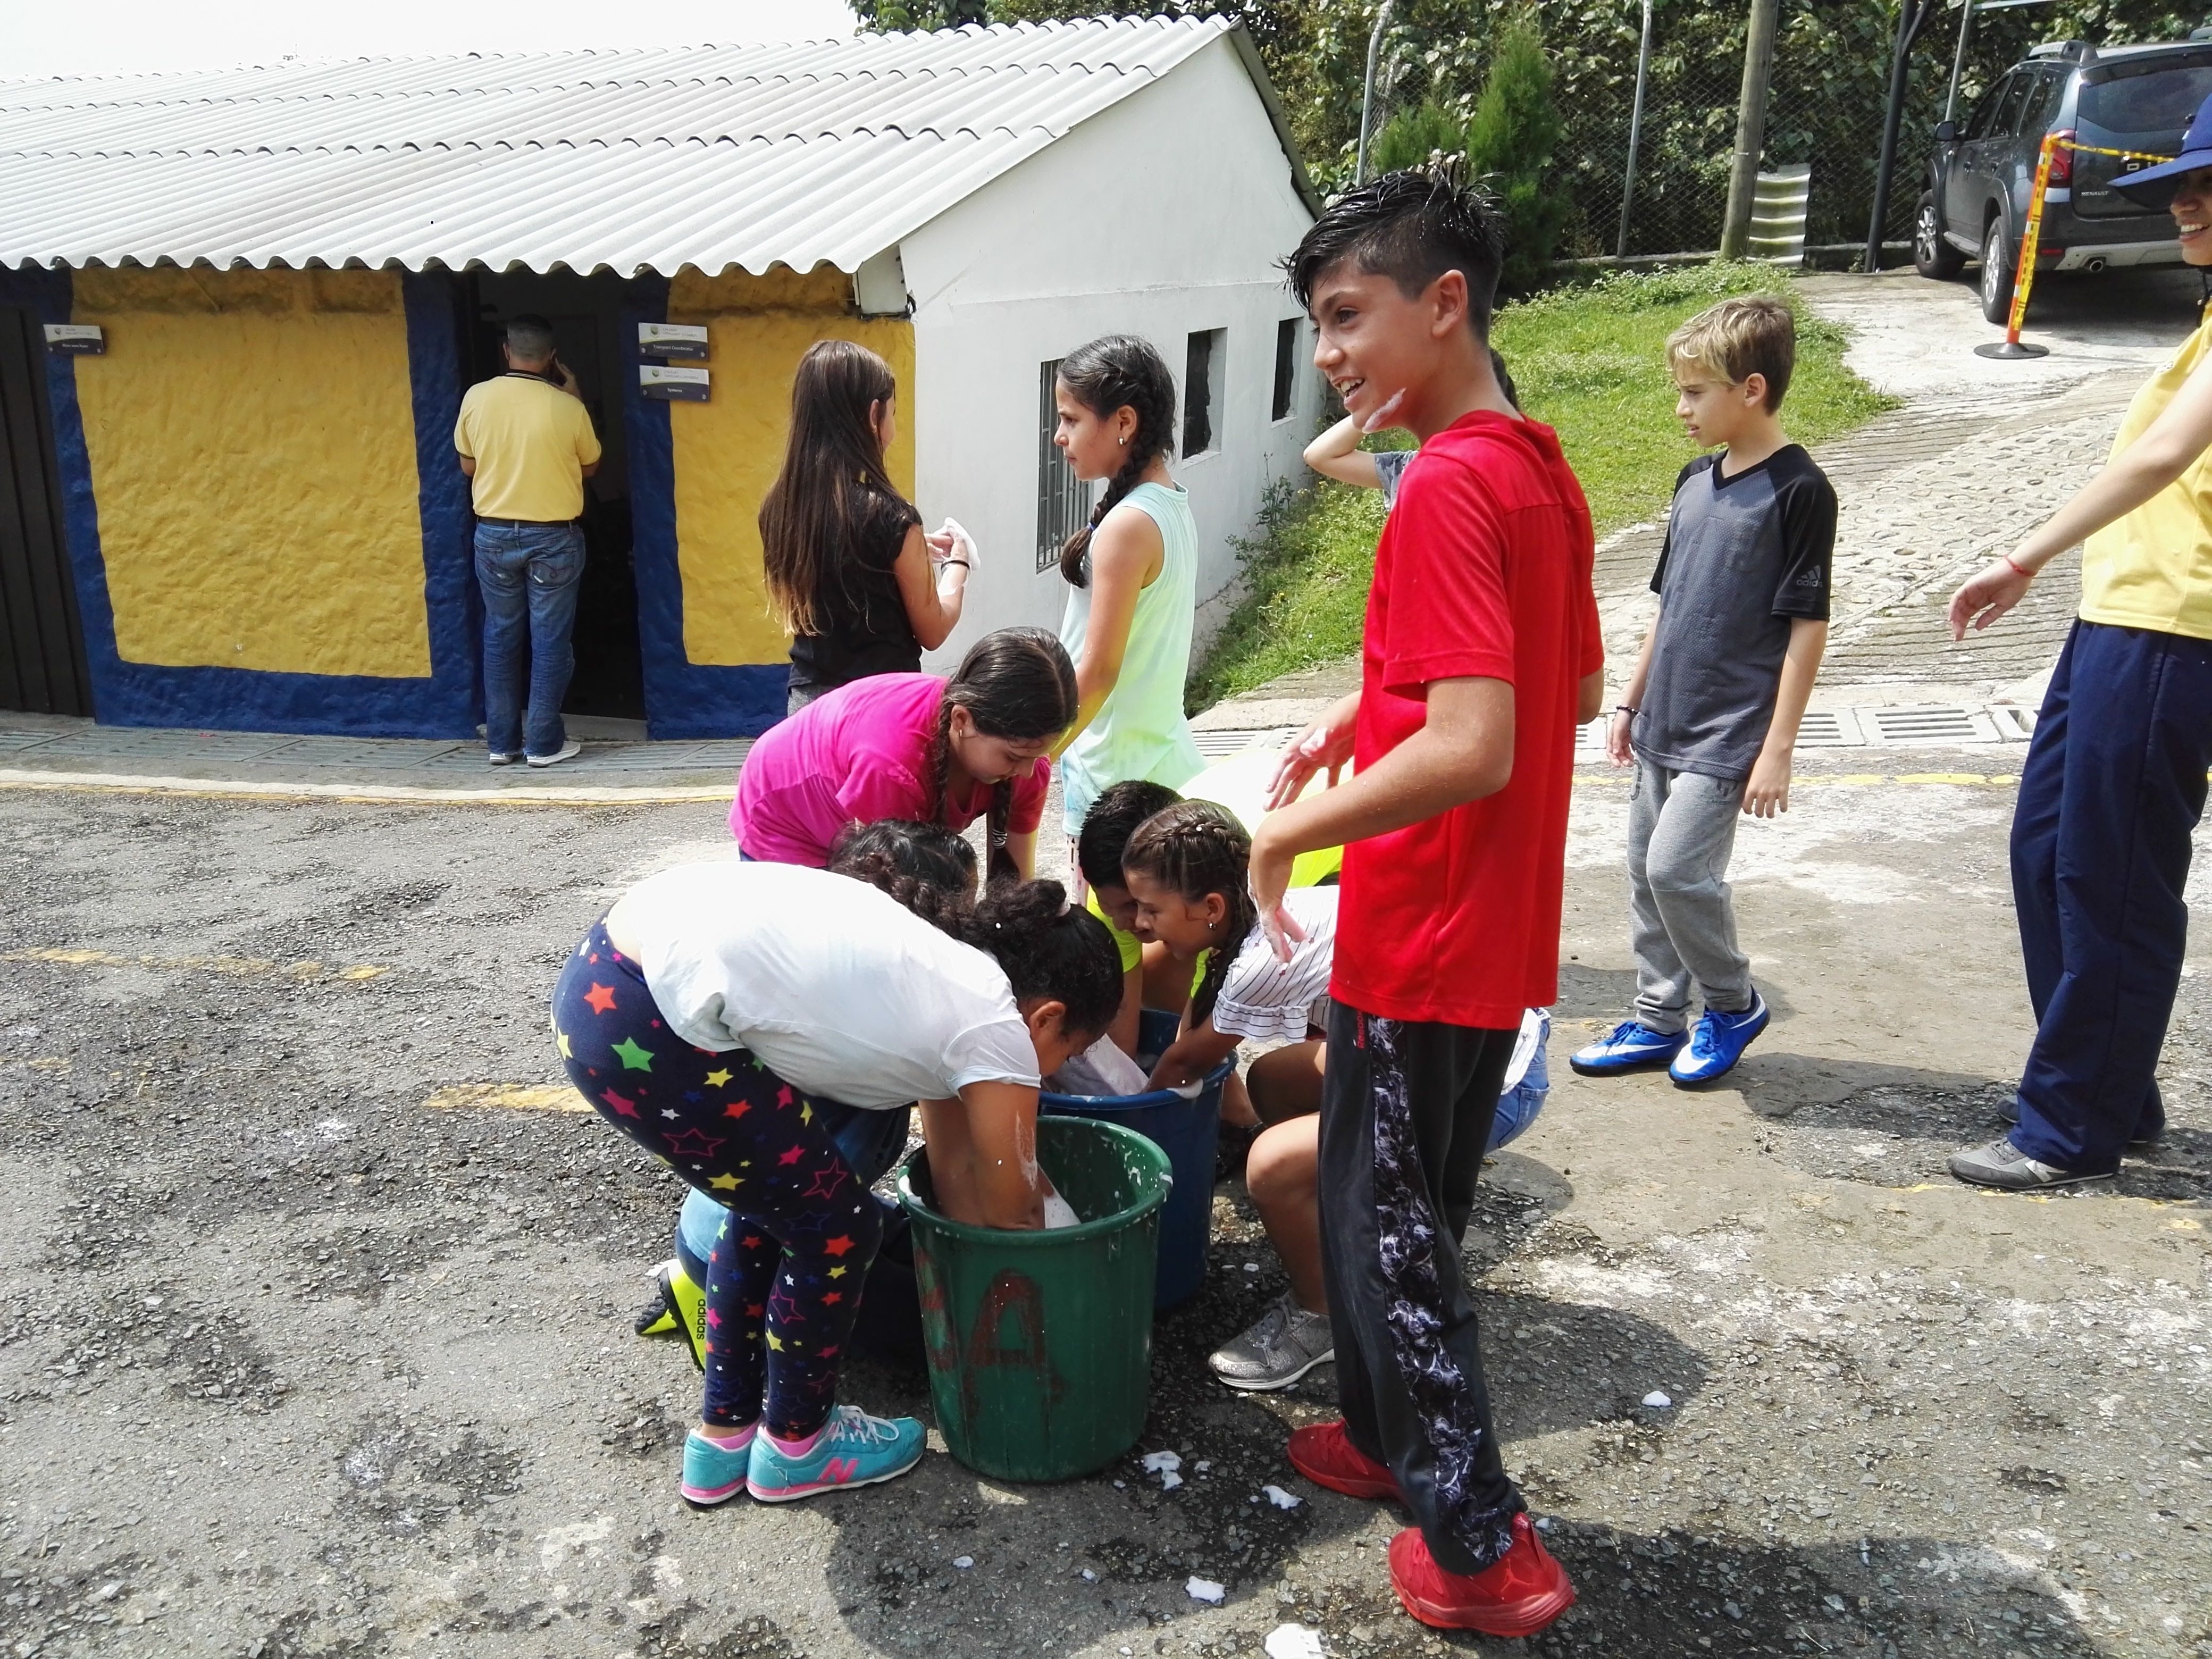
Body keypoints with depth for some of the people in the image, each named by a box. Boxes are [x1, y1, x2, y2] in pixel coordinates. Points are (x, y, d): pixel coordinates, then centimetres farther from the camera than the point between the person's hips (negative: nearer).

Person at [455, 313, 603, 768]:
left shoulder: (476, 397, -4)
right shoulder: (567, 407, -12)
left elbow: (468, 466, 6)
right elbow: (590, 467, 5)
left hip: (494, 535, 3)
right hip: (554, 537, -3)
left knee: (500, 637, 11)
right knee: (550, 640, 4)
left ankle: (502, 741, 16)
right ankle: (544, 743, 6)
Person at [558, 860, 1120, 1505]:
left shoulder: (951, 975, 20)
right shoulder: (997, 1032, -3)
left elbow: (955, 1169, 28)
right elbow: (1012, 1212, 10)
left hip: (602, 974, 10)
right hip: (642, 1025, -10)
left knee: (775, 1200, 25)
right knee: (836, 1226, 8)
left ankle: (723, 1436, 39)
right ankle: (794, 1446, 30)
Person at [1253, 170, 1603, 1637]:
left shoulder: (1448, 489, -22)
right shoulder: (1544, 471, 8)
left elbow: (1472, 750, -30)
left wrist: (1287, 828, -18)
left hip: (1423, 940, -9)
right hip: (1500, 936, 9)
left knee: (1383, 1224, 6)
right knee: (1416, 1206, 22)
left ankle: (1480, 1544, 18)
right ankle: (1391, 1435, 40)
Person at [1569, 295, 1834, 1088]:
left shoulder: (1798, 489, -12)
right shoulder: (1696, 481, 10)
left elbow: (1808, 625, -13)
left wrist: (1778, 747, -15)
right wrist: (1631, 701, 17)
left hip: (1730, 731, -8)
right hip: (1665, 723, 8)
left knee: (1677, 869, -11)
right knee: (1647, 872, 11)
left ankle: (1733, 1005, 14)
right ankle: (1657, 1021, 24)